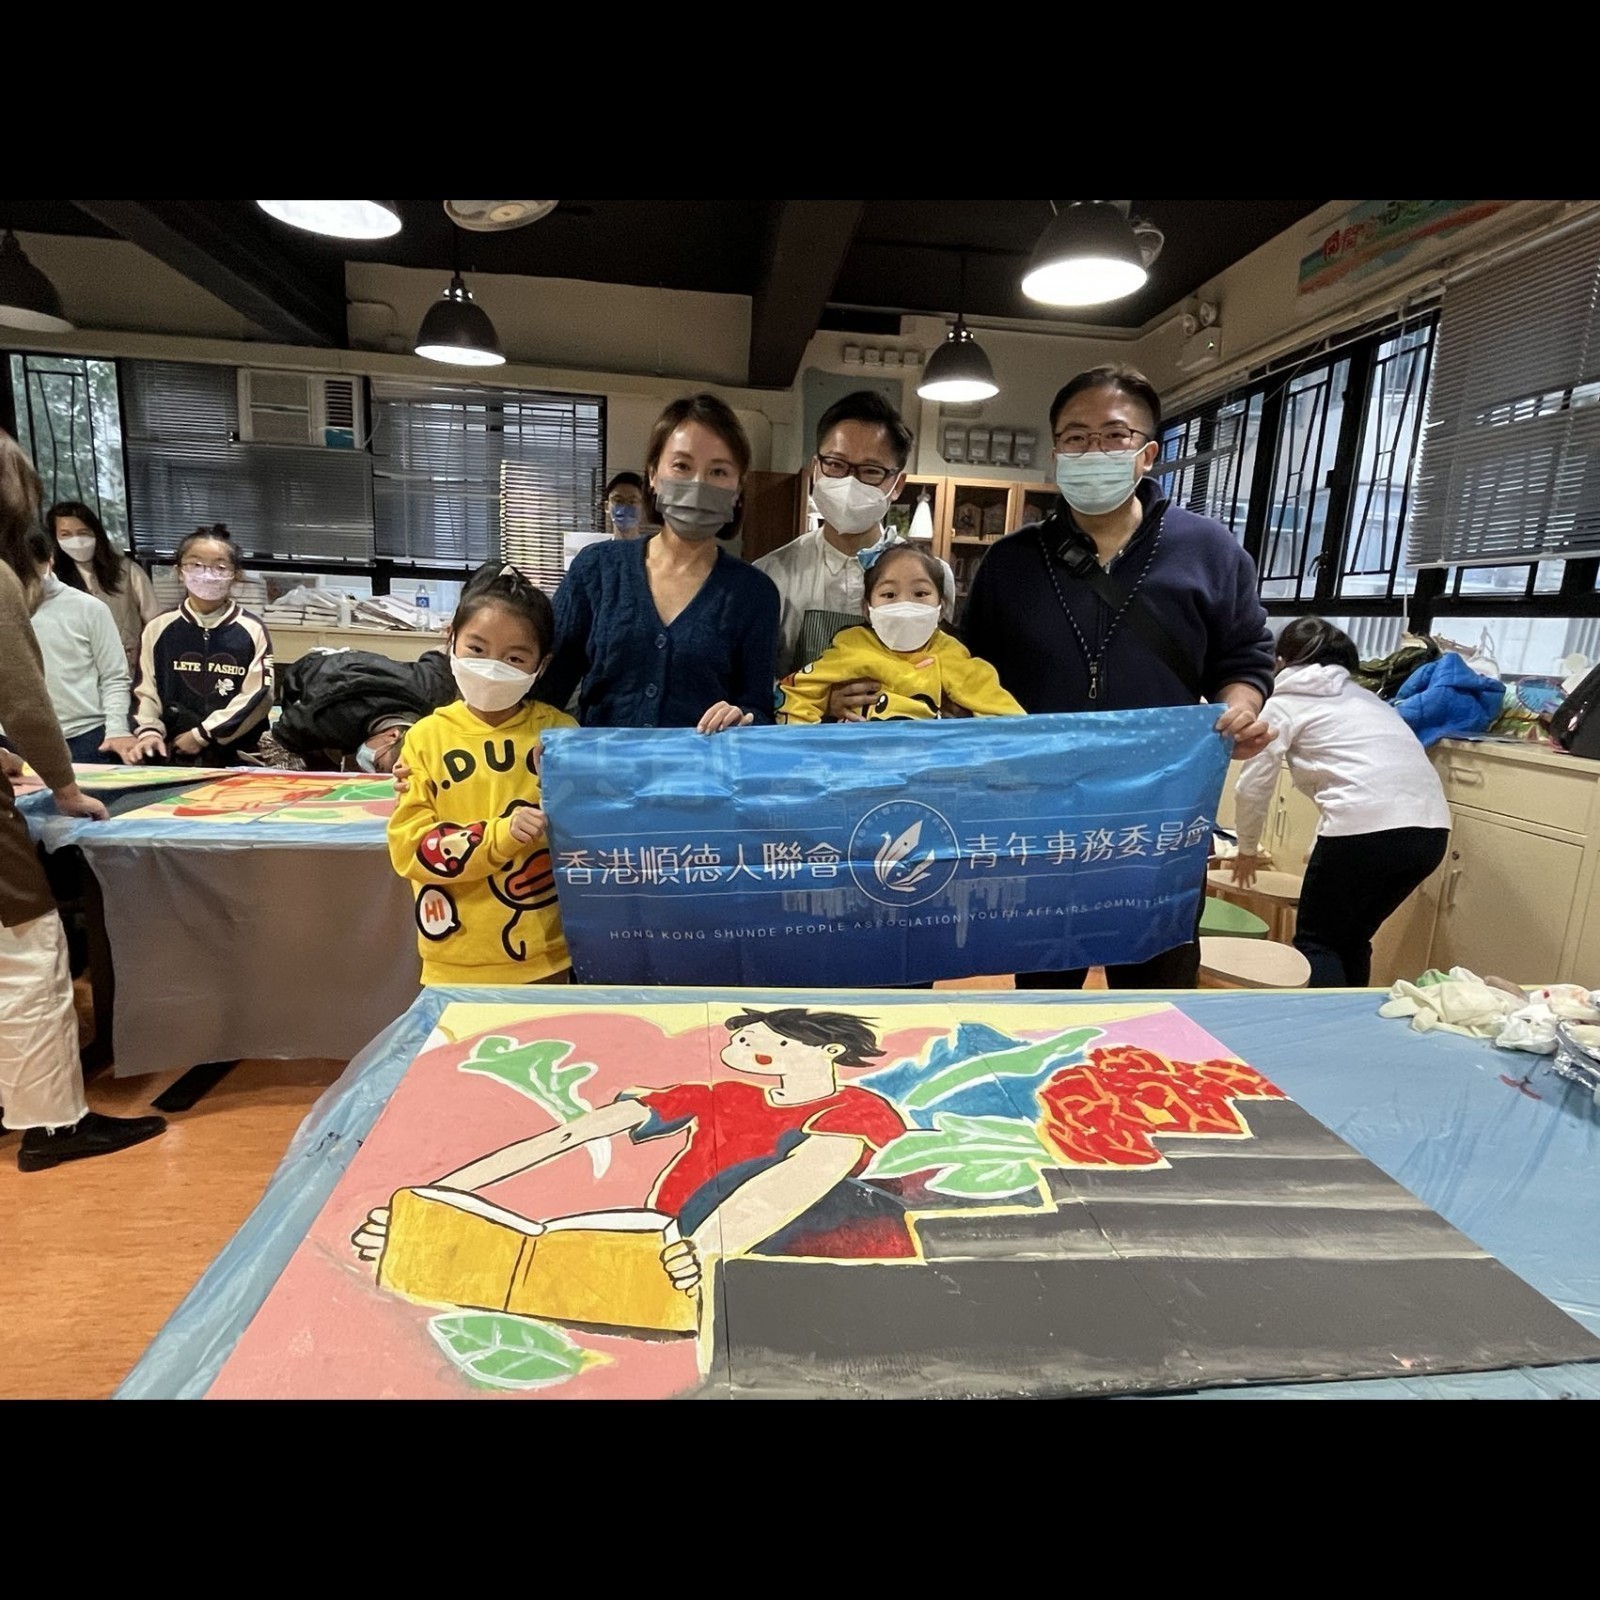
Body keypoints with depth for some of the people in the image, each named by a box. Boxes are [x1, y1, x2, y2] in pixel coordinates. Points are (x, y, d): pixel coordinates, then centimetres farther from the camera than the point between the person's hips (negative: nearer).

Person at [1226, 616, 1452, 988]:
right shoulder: (1362, 696, 30)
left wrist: (1247, 849, 25)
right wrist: (1327, 848, 40)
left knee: (1316, 941, 10)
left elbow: (1253, 787, 9)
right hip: (1430, 828, 7)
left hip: (1367, 827, -6)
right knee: (1353, 939, 22)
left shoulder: (1285, 703, 11)